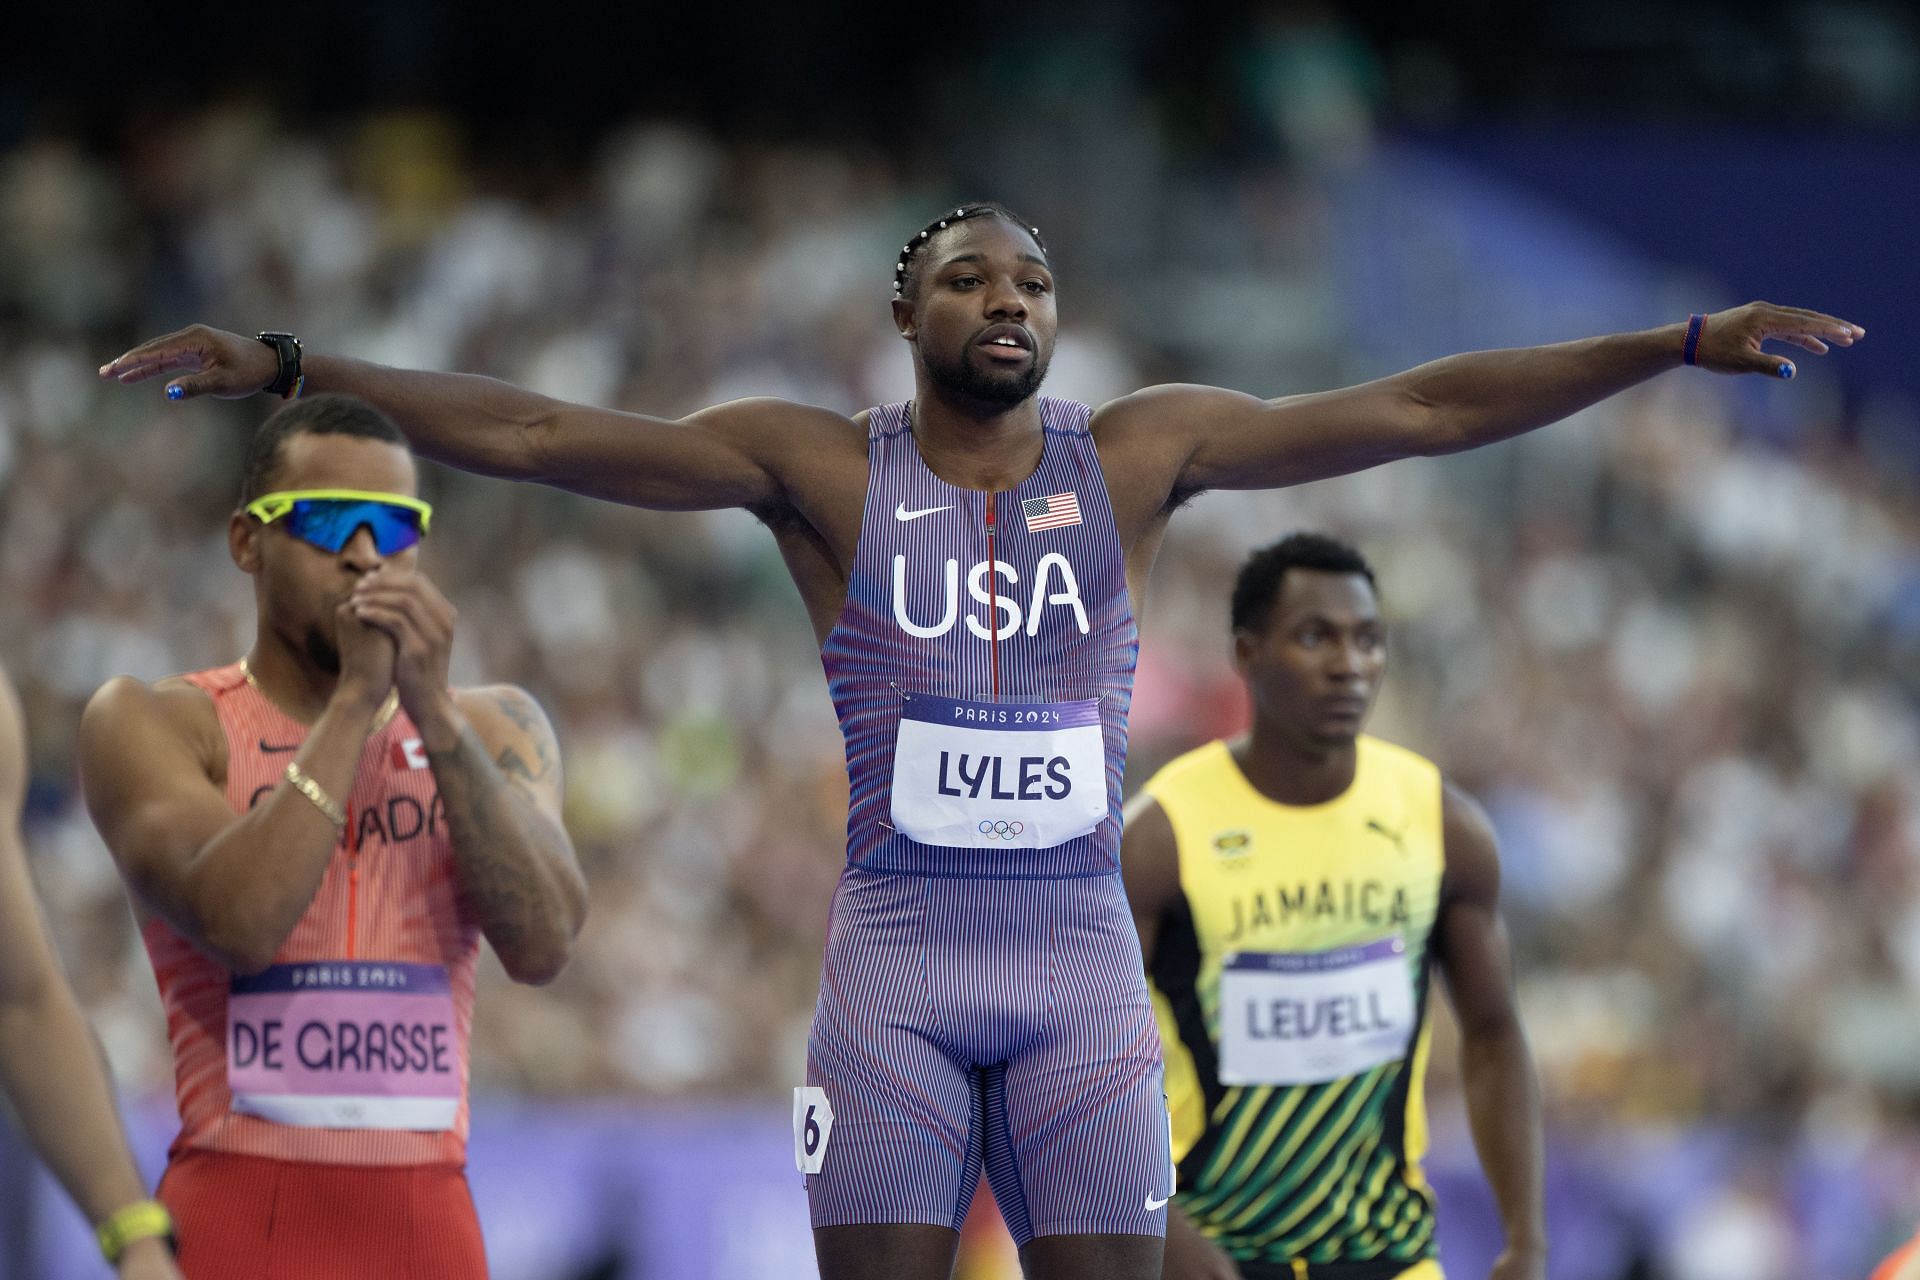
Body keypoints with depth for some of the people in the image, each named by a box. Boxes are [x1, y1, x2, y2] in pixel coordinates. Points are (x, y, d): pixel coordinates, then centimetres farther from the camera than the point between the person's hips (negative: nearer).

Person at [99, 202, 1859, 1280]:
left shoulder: (1138, 455, 3)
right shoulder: (822, 467, 0)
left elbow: (1417, 410, 0)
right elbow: (529, 433, -5)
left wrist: (1681, 344, -5)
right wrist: (286, 368, -11)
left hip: (1083, 969, 1)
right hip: (895, 964, -1)